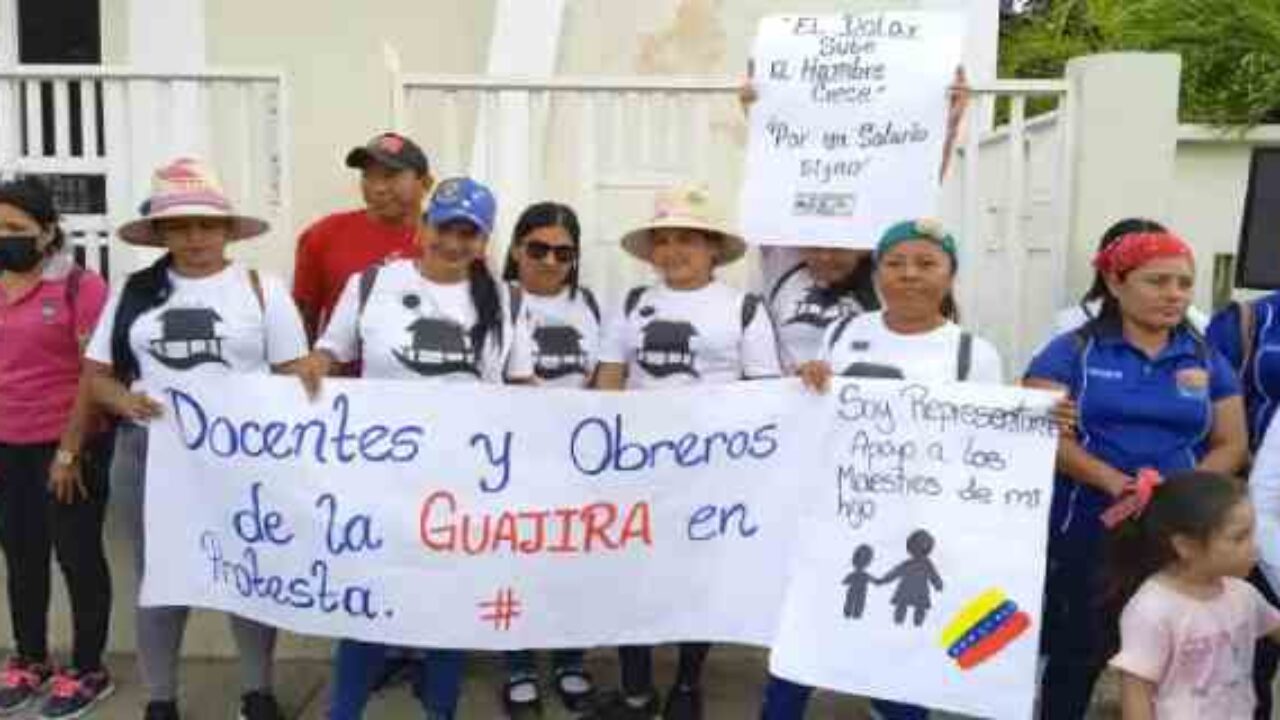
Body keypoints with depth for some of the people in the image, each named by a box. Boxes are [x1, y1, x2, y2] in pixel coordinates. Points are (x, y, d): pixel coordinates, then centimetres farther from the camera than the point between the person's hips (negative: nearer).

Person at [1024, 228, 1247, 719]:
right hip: (1084, 536, -3)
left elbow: (1231, 445, 8)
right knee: (1074, 656, 7)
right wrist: (1111, 479, -23)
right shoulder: (1073, 351, -1)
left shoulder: (1207, 361, 9)